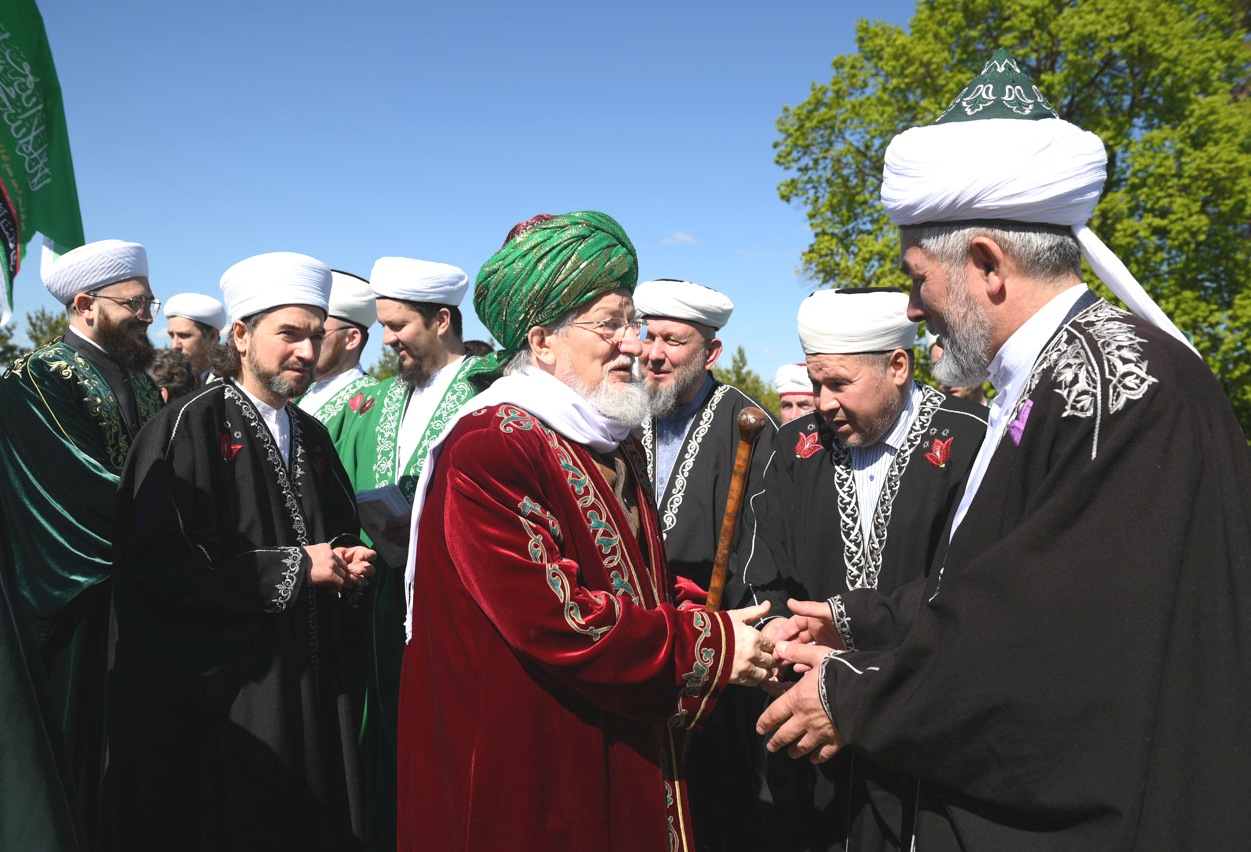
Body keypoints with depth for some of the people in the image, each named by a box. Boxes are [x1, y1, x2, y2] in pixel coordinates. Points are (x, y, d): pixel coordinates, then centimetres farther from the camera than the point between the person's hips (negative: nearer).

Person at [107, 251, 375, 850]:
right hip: (224, 691, -6)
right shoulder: (190, 426, -10)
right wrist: (290, 567, -16)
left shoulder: (312, 436, 13)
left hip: (313, 682, 7)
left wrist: (349, 562, 0)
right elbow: (156, 563, -19)